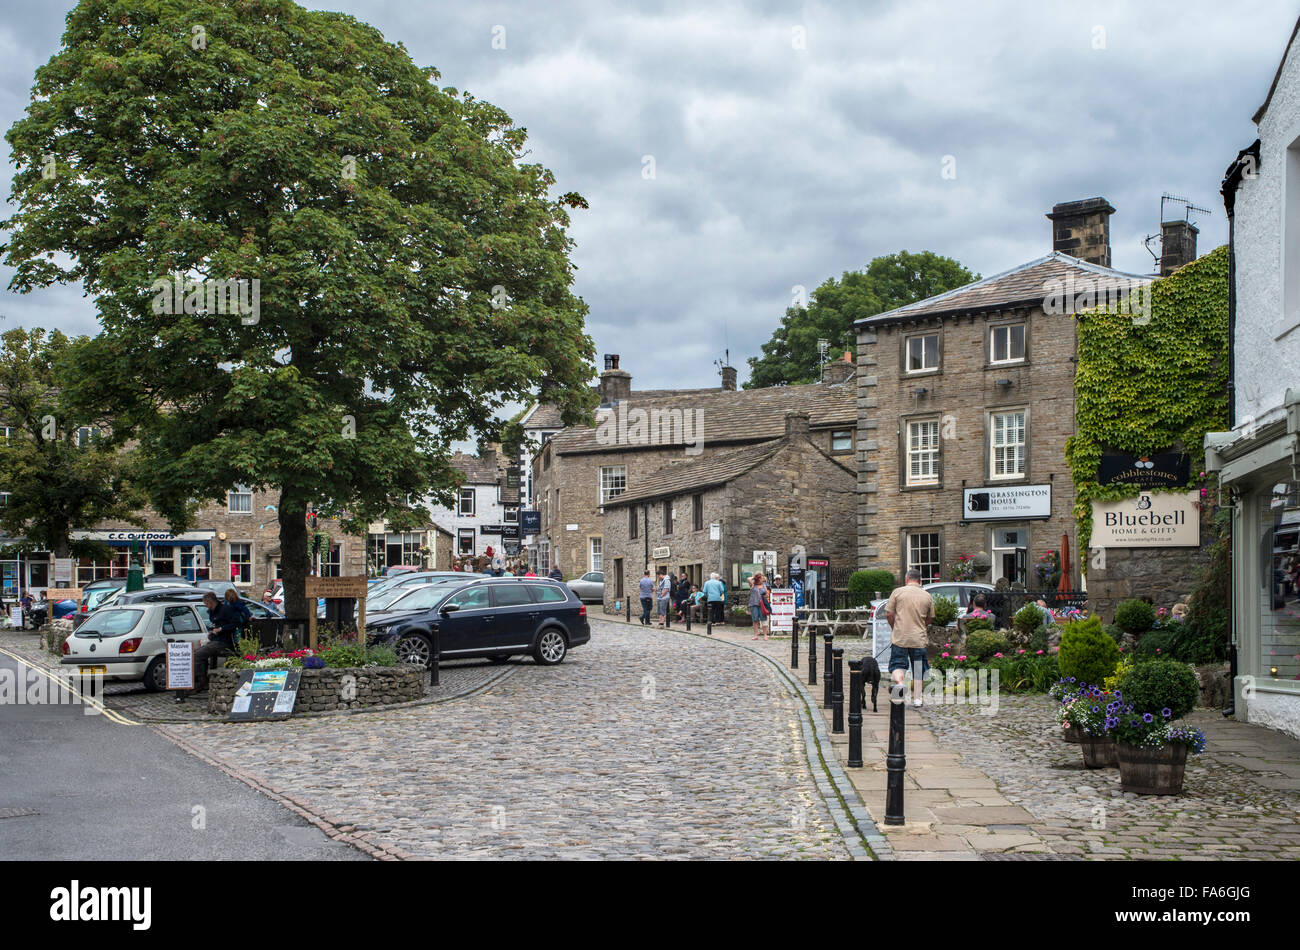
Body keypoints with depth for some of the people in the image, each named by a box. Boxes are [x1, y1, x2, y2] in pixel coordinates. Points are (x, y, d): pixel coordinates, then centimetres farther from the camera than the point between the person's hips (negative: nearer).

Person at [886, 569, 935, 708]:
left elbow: (889, 614, -2)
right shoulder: (927, 596, 4)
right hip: (919, 639, 2)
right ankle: (917, 698, 13)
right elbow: (930, 619, 11)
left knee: (897, 664, 6)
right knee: (918, 669, 12)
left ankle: (899, 681, -23)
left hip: (900, 637, -2)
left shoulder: (898, 592, -2)